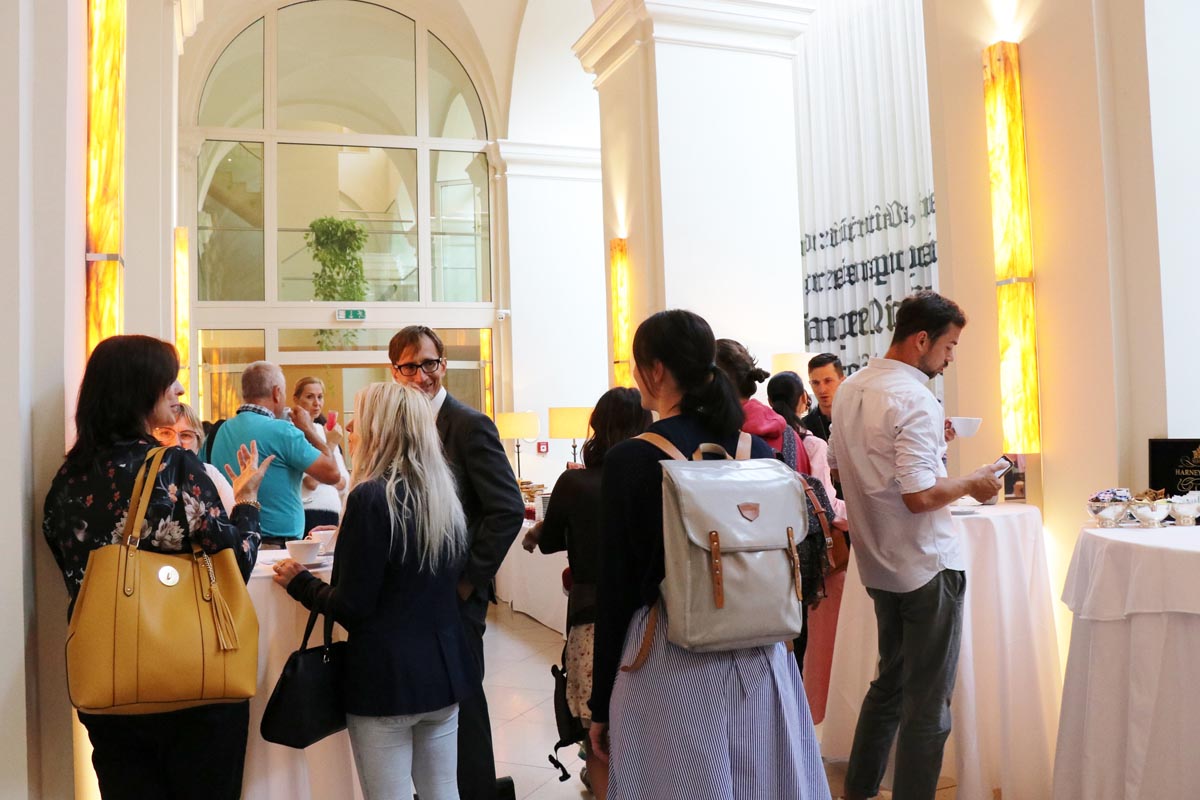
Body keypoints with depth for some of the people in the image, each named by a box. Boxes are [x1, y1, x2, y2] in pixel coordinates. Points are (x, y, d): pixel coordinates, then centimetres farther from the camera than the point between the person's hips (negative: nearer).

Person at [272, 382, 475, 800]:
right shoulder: (444, 495, 5)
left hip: (386, 677, -7)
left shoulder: (371, 496, -17)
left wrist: (299, 582, 1)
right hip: (445, 669, 7)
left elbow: (352, 605, -17)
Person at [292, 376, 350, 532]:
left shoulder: (324, 430, 13)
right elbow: (311, 482, -17)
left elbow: (344, 482, 10)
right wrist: (329, 445, -16)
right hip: (306, 515, -6)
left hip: (332, 514, 6)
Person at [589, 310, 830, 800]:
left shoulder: (630, 459, -12)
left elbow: (616, 585, -8)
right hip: (760, 659, 4)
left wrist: (601, 705, 0)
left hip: (671, 662, -4)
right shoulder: (759, 451, -1)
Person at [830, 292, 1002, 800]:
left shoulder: (851, 389, 6)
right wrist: (972, 484, -8)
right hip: (927, 567, -9)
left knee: (889, 682, 22)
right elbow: (920, 495, -26)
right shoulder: (914, 398, -20)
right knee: (927, 704, 4)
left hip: (878, 564, 9)